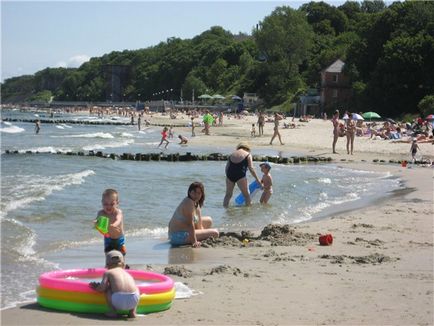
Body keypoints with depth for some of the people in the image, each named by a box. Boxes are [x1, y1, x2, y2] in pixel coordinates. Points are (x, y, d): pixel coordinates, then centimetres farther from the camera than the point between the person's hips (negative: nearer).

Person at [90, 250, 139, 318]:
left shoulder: (108, 273, 18)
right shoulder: (127, 274, 30)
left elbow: (102, 288, 5)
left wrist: (96, 288, 30)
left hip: (118, 301, -3)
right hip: (133, 301, 3)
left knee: (107, 289, 24)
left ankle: (113, 312, 15)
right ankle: (132, 312, 21)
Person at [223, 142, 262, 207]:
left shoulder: (232, 155, 21)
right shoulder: (247, 155, 8)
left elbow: (227, 168, 16)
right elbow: (251, 169, 2)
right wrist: (257, 179, 9)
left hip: (230, 175, 4)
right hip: (240, 175, -4)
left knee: (228, 195, 17)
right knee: (246, 195, 6)